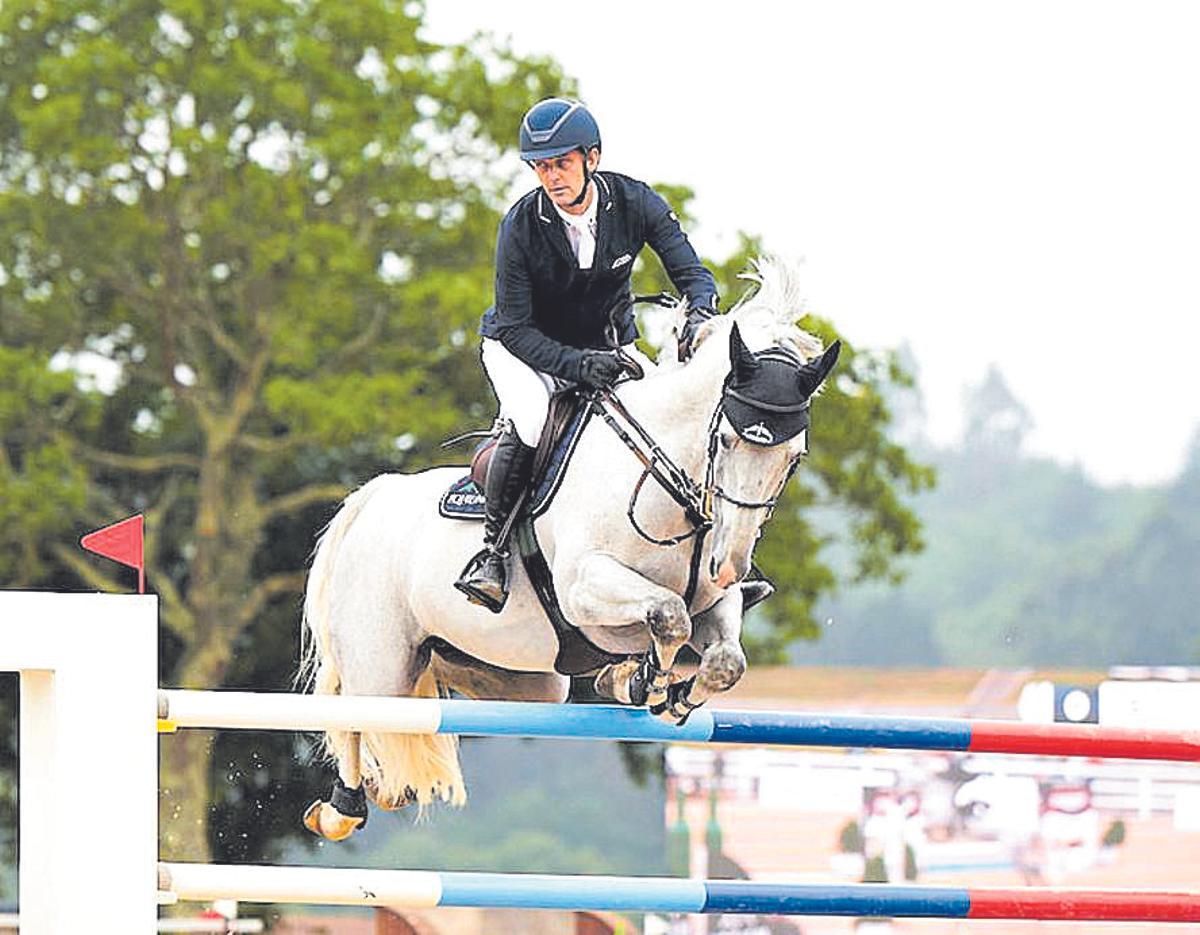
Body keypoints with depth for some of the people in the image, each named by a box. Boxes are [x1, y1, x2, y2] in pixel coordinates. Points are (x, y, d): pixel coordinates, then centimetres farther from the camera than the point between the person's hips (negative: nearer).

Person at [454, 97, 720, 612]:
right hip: (523, 345, -4)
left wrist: (700, 314, -40)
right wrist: (577, 366, -39)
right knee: (529, 420, -32)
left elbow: (692, 273, -16)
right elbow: (516, 329, -24)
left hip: (609, 342, 4)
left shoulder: (635, 203, -18)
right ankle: (493, 546, -19)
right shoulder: (520, 227, -25)